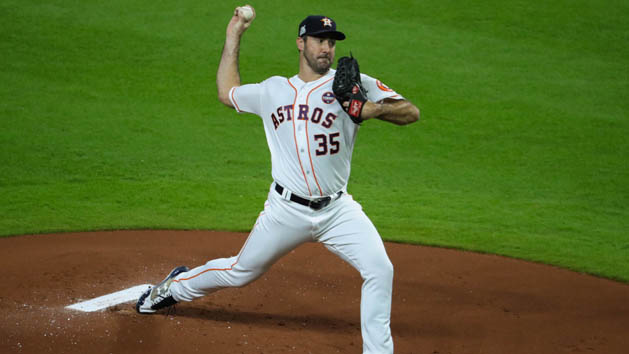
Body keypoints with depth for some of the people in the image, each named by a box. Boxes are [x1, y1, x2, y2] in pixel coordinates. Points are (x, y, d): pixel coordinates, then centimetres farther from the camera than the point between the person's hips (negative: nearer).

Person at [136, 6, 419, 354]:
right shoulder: (273, 90, 9)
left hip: (337, 210, -1)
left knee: (380, 270, -19)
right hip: (287, 211, 1)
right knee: (240, 272, 14)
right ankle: (175, 287, 41)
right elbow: (227, 93, 25)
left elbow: (411, 112, -6)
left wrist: (377, 109, -26)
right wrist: (233, 38, 25)